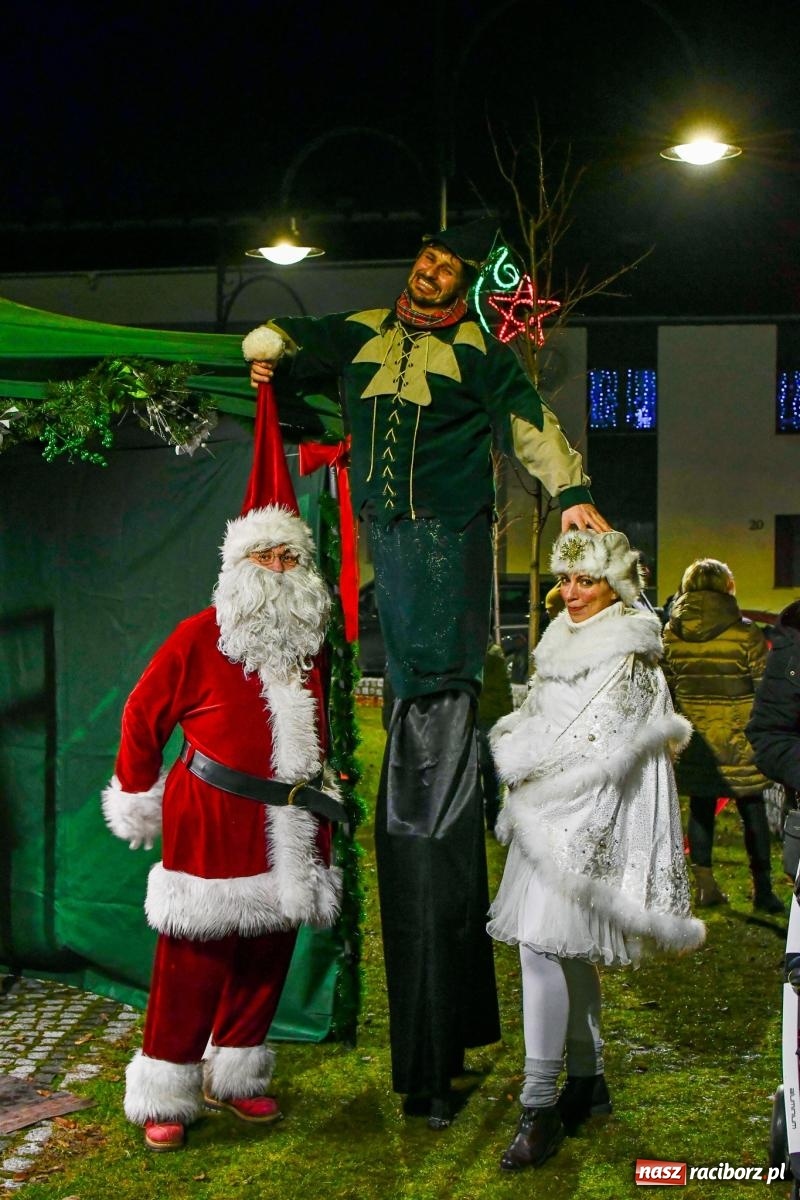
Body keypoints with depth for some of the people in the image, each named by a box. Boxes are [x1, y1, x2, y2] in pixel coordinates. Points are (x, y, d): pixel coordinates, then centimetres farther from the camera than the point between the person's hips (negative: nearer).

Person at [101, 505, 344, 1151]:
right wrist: (139, 798, 5)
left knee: (266, 956, 11)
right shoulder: (200, 637, -6)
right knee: (194, 958, -3)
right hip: (209, 824, -5)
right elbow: (143, 715, 1)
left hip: (287, 831, 6)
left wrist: (319, 780, 18)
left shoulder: (309, 644, 11)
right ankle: (166, 1097, 9)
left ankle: (235, 1078, 27)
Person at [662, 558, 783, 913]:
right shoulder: (744, 632, -11)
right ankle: (762, 890, 11)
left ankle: (705, 885, 16)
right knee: (752, 811, 7)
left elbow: (664, 687, 7)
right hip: (737, 737, -3)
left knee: (701, 808, 13)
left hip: (692, 735, 3)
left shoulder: (671, 633, 0)